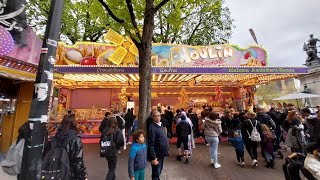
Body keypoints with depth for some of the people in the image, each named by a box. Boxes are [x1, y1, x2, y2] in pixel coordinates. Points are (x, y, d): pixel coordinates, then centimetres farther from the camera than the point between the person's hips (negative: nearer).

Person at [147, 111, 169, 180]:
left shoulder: (160, 125, 3)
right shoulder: (152, 127, -25)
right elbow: (151, 145, -25)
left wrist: (166, 150, 12)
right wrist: (153, 158, -24)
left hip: (162, 154, 8)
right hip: (156, 155, -8)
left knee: (159, 171, 27)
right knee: (156, 173, 11)